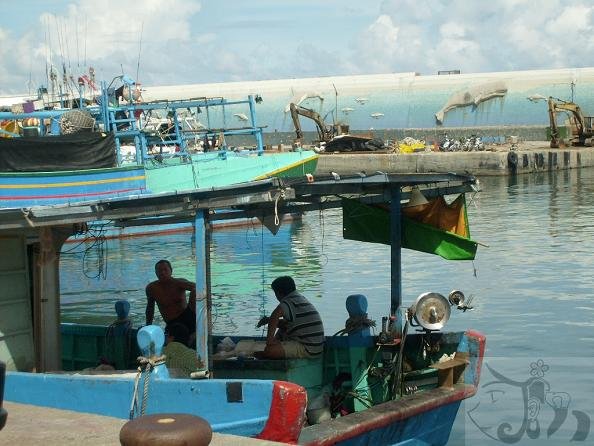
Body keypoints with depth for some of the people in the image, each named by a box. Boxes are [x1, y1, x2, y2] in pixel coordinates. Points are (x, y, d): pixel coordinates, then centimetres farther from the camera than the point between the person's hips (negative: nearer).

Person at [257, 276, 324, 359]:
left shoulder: (290, 302, -14)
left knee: (268, 350, -24)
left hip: (307, 350, -11)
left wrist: (270, 337, -32)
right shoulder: (300, 298, 17)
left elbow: (276, 314, -38)